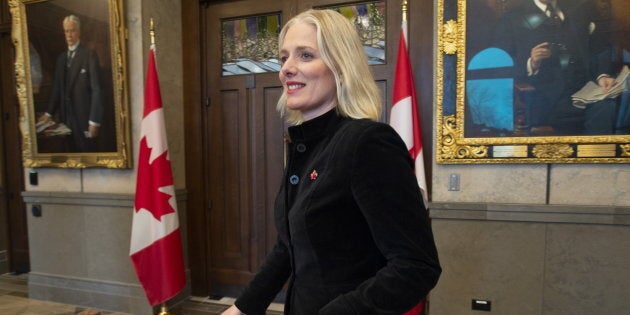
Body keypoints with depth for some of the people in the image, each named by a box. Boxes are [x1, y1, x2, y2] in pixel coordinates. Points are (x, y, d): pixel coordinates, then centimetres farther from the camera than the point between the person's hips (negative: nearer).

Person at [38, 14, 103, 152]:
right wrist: (49, 113, 9)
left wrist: (94, 121, -14)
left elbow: (97, 89, -10)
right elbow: (57, 88, 17)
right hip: (66, 118, 6)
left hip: (84, 118, -5)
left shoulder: (89, 54, -5)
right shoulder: (61, 58, 15)